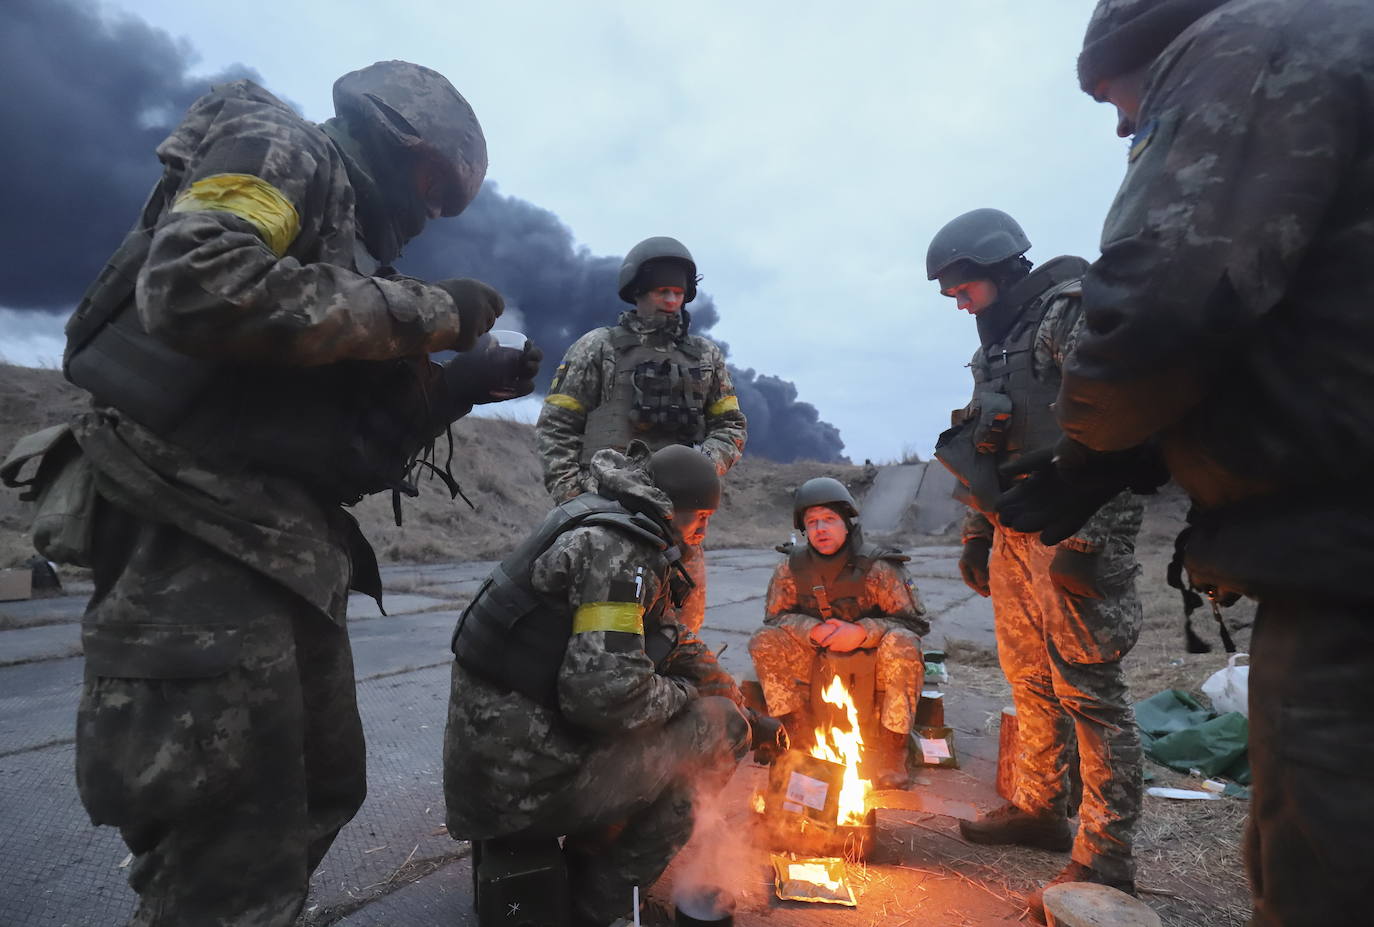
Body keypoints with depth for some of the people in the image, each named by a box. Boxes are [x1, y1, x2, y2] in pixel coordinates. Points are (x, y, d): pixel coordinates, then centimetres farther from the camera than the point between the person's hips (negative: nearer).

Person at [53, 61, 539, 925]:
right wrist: (425, 312, -17)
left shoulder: (348, 228, 23)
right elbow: (198, 287, -24)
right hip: (200, 551, -10)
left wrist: (457, 387, 9)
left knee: (323, 794, 20)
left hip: (284, 559, 10)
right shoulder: (284, 150, -1)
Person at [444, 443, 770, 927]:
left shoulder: (607, 529, 12)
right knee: (717, 725, -4)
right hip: (522, 778, -9)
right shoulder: (617, 550, -19)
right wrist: (683, 695, -8)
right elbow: (606, 693, -28)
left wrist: (752, 715, 18)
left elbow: (673, 638, 17)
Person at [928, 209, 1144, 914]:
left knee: (1087, 689, -3)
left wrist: (1084, 538, -23)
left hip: (1072, 533, -9)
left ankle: (1105, 856, 8)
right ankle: (1038, 810, 30)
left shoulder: (1069, 312, -7)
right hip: (1016, 536, 9)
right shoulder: (997, 344, 20)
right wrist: (976, 535, 20)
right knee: (1030, 682, 15)